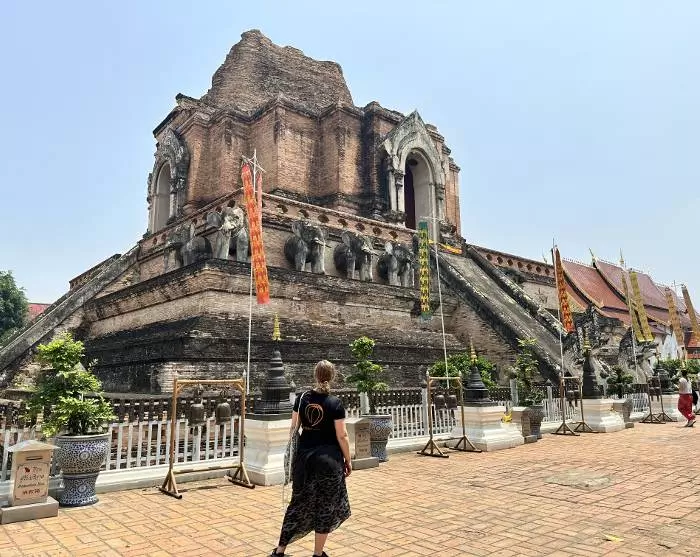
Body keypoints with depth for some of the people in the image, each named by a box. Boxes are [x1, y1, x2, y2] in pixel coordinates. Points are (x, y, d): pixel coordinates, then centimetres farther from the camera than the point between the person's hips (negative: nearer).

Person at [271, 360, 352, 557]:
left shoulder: (302, 398, -1)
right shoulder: (335, 403, -12)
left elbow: (293, 428, 6)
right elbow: (341, 436, -9)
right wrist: (348, 460, 2)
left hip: (304, 457, 4)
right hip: (328, 459, -4)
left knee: (300, 503, 17)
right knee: (325, 506, 12)